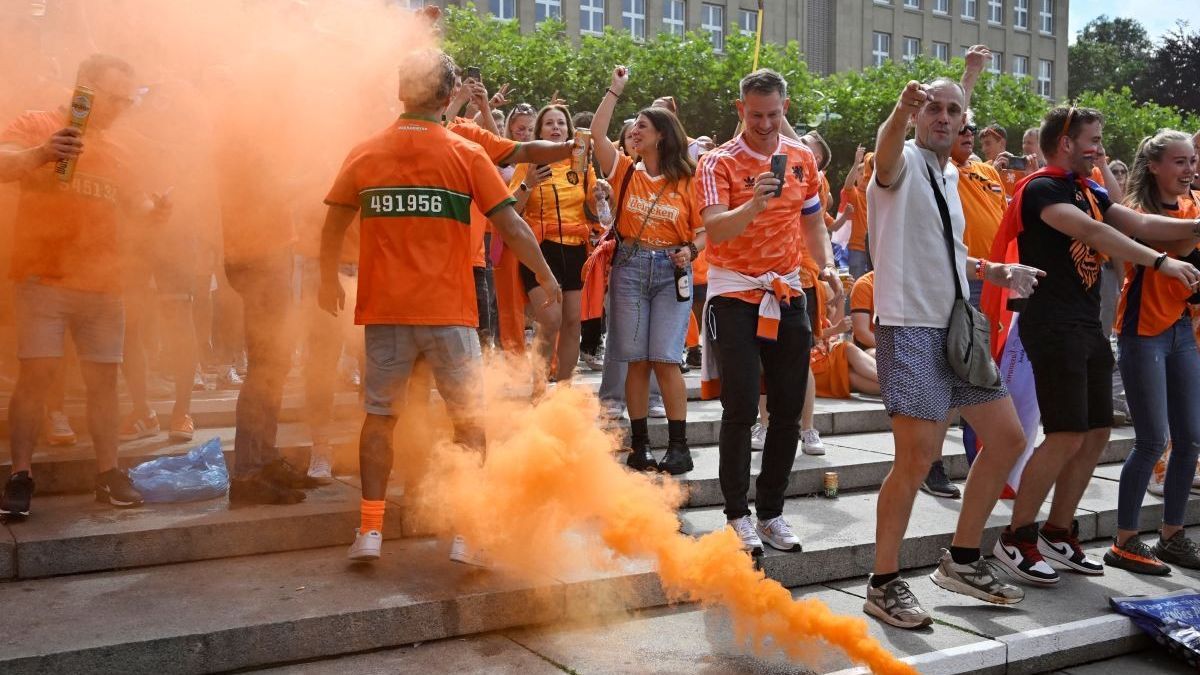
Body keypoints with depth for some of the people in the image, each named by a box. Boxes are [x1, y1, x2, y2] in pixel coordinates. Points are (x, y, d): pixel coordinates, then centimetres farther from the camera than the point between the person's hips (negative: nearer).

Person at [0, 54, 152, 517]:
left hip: (102, 285, 5)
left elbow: (131, 203, 26)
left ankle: (108, 474, 10)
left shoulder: (114, 150, 17)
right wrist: (40, 153, -35)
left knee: (104, 378, 4)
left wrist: (155, 210, 3)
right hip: (44, 280, -5)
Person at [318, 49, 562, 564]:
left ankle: (370, 529, 12)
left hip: (384, 309, 3)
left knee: (379, 417, 12)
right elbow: (511, 227, -3)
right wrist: (546, 276, 10)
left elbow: (332, 228, 9)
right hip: (448, 310, -2)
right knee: (468, 420, 8)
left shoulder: (364, 154, 3)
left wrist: (328, 280, 25)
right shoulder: (466, 155, -4)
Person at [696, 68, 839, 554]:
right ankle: (737, 514, 8)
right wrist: (753, 203, -38)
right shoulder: (719, 163, -8)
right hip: (735, 295, -5)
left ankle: (771, 512, 18)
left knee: (788, 410, 6)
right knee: (741, 410, -6)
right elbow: (715, 230, -21)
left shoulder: (802, 158, 8)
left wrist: (826, 266, 3)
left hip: (787, 294, 5)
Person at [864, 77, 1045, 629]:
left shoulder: (948, 175, 19)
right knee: (917, 458, -11)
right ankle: (884, 584, 4)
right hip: (910, 328, -9)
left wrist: (993, 270, 16)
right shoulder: (904, 163, -5)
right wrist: (901, 110, -54)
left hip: (957, 326, 9)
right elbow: (886, 150, -33)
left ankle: (961, 560, 25)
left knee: (1007, 438, 12)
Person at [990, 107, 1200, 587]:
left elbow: (1139, 224, 9)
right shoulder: (1041, 189, -10)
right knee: (1067, 436, -12)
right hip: (1053, 326, -9)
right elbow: (1093, 232, -23)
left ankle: (1059, 532, 22)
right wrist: (1161, 262, -27)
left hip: (1089, 326, 9)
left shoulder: (1088, 191, 17)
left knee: (1097, 434, 10)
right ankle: (1016, 538, 1)